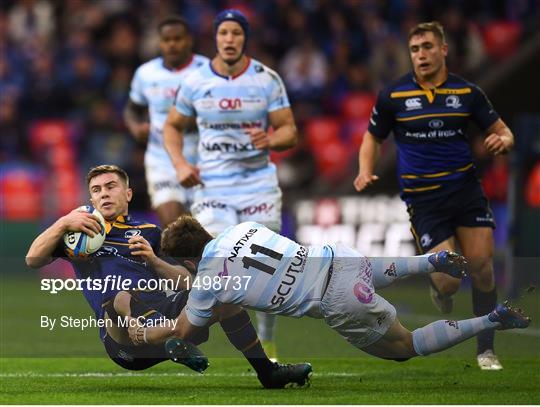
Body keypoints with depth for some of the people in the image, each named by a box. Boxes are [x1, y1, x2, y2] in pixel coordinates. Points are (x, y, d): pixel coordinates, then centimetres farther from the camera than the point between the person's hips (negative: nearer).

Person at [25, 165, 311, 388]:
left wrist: (152, 259, 0)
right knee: (122, 299, -36)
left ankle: (267, 372, -6)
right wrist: (63, 223, -5)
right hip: (122, 339, -4)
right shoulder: (82, 229, 21)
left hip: (164, 308, 4)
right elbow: (33, 259, 7)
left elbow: (185, 282, 18)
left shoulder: (148, 232, 27)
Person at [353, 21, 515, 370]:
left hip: (466, 188, 2)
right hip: (423, 196, -2)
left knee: (481, 265, -6)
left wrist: (503, 140, -16)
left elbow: (501, 130, 8)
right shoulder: (393, 96, -2)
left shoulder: (467, 92, 1)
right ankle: (440, 294, 30)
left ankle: (486, 350, 8)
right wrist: (366, 171, -6)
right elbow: (374, 137, 11)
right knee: (448, 281, -10)